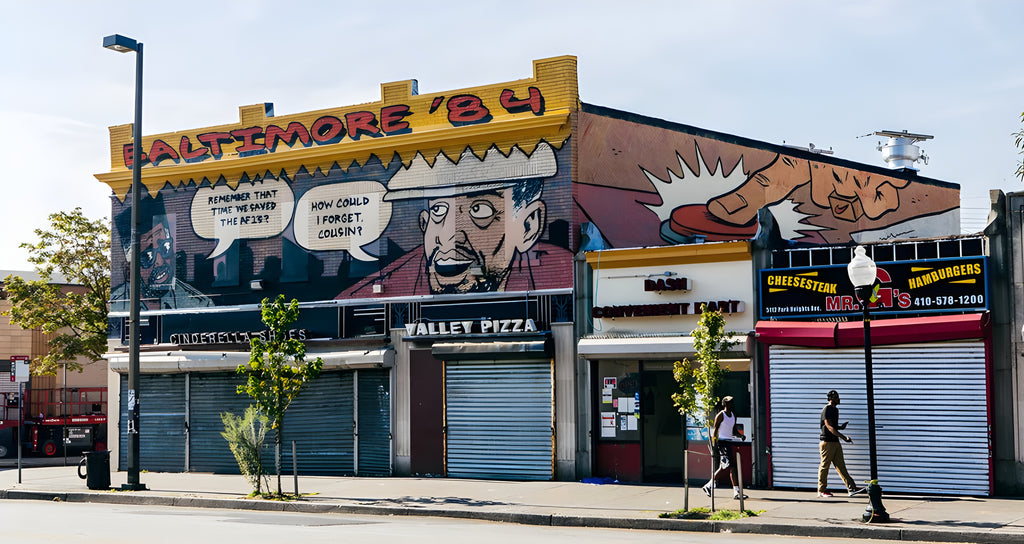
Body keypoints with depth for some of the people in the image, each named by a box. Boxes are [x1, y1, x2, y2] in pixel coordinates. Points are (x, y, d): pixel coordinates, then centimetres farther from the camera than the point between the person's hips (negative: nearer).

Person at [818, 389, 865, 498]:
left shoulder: (835, 409, 17)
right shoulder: (826, 410, -12)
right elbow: (829, 427, -22)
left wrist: (841, 427, 5)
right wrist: (844, 437, -28)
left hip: (835, 442, 9)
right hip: (827, 442, -9)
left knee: (841, 466, 5)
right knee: (824, 466, -1)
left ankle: (851, 488, 0)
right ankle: (821, 491, 6)